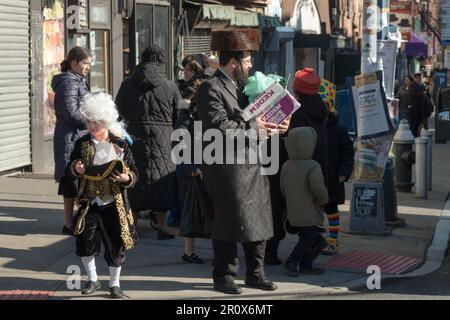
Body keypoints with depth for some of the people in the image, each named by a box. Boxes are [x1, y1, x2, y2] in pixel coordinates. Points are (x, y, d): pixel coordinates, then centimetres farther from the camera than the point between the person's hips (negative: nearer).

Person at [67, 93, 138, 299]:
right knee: (85, 242, 4)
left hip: (114, 203, -2)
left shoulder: (120, 145, -4)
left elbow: (133, 172, 1)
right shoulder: (82, 144, 1)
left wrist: (127, 178, -20)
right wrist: (75, 170, -17)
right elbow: (69, 171, 5)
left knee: (116, 245, 4)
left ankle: (115, 283, 21)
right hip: (89, 203, 2)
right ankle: (92, 280, 24)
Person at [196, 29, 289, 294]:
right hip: (227, 168, -9)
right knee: (229, 223, -2)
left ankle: (255, 274, 20)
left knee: (258, 220, 10)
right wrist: (252, 126, -17)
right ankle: (224, 276, 9)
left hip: (252, 166, 9)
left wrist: (272, 127, 6)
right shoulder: (211, 89, -11)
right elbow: (219, 127, -21)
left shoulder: (238, 87, 19)